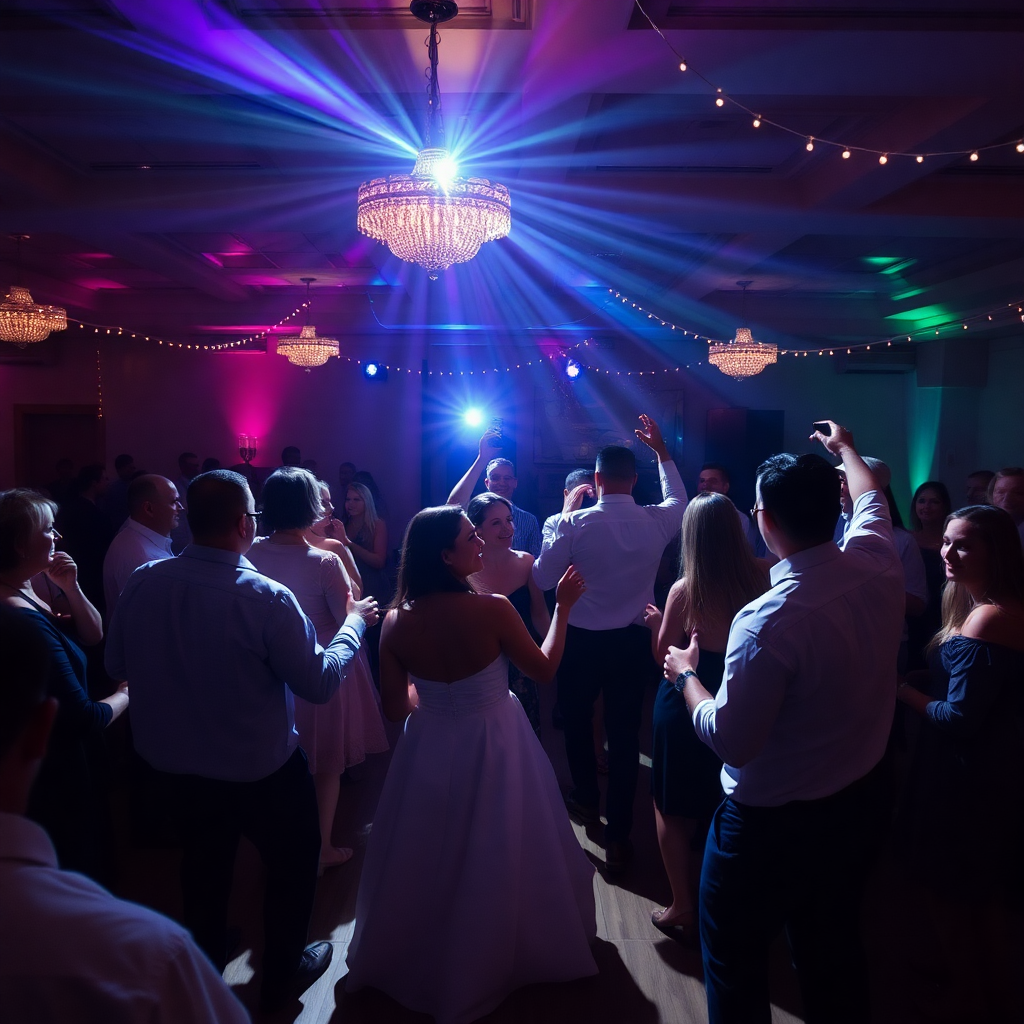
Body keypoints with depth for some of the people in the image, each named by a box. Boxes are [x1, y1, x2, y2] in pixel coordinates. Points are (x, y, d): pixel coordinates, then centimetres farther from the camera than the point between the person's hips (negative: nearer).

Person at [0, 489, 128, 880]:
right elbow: (87, 719, -29)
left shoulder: (33, 587, -4)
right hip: (55, 774, -9)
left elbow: (93, 636, 6)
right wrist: (125, 694, -9)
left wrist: (70, 588, -11)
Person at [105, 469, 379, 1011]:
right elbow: (320, 681, -22)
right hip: (262, 769, -5)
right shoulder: (265, 598, -30)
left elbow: (117, 666, 0)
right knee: (294, 863, 21)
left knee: (204, 865, 29)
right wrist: (355, 622, -7)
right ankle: (281, 975, 39)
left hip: (176, 762, 5)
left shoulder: (142, 583, -15)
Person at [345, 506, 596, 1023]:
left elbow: (394, 707, -5)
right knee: (497, 861, 22)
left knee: (423, 860, 24)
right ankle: (485, 966, 46)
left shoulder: (397, 621, -14)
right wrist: (563, 606, 1)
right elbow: (543, 669, -8)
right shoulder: (492, 609, -24)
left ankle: (402, 958, 48)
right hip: (493, 750, -2)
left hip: (429, 751, 3)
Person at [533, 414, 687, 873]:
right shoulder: (656, 521, -8)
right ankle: (618, 838, 17)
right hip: (633, 642, 2)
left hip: (582, 641, -2)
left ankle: (586, 800, 44)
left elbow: (542, 577, -6)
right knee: (625, 733, 10)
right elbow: (679, 502, 16)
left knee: (577, 720, 22)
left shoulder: (576, 523, -17)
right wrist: (662, 450, 23)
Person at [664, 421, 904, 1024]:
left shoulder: (769, 621, -32)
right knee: (835, 951, 27)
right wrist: (845, 448, 31)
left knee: (735, 961, 16)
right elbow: (871, 498, 13)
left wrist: (686, 674, -8)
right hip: (859, 803, 7)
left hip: (773, 821, -7)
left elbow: (731, 741, -24)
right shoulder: (879, 568, -11)